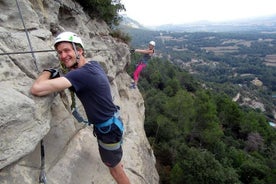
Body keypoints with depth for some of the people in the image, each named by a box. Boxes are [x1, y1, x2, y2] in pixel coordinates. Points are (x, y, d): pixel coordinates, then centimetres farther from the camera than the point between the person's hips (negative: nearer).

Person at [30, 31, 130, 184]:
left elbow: (37, 89, -37)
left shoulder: (82, 74, -31)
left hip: (108, 128, -9)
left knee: (115, 169, 17)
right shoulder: (93, 64, -3)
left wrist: (48, 72, -16)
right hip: (110, 122, 9)